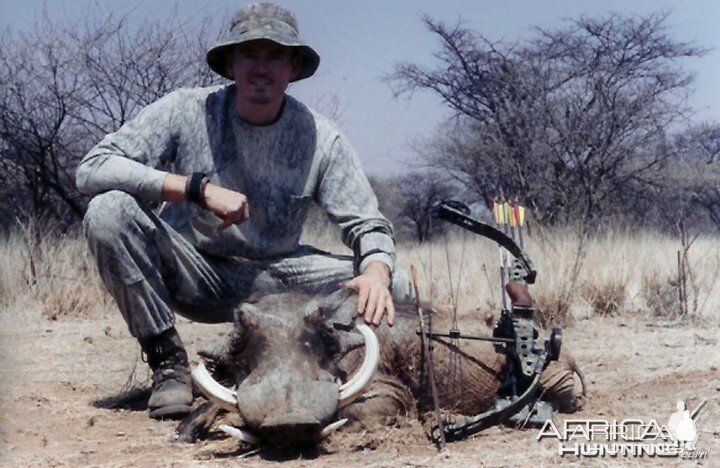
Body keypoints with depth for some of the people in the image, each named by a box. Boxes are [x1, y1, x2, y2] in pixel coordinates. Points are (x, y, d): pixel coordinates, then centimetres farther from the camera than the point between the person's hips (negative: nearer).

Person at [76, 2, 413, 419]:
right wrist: (198, 187, -31)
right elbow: (92, 168, -22)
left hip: (270, 279, 1)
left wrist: (377, 271, -33)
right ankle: (168, 362, -15)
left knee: (395, 287, -18)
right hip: (191, 274, -1)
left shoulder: (321, 139, -8)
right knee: (108, 211, -29)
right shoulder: (188, 111, -13)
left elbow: (368, 225, -8)